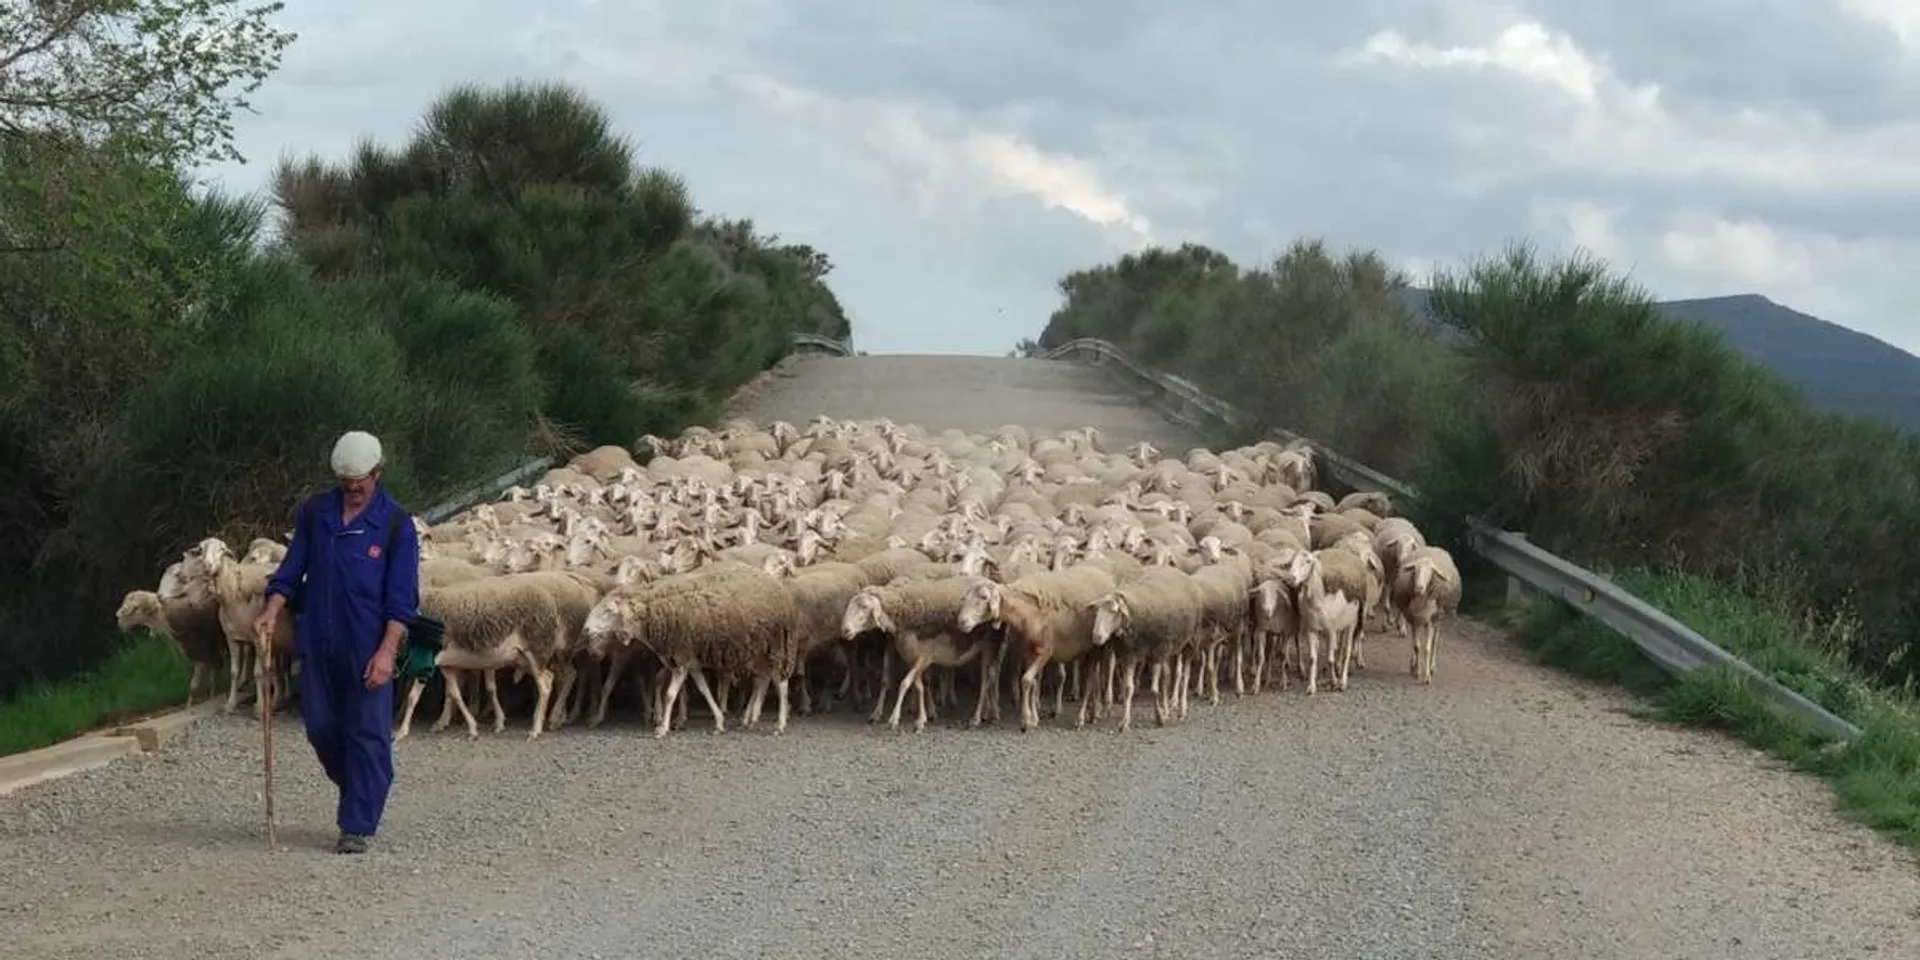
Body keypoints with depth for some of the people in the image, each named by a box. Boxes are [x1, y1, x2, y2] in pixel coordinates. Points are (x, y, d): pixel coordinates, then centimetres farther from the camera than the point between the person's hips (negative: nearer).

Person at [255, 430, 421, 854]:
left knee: (367, 736, -2)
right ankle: (361, 797, 32)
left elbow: (402, 597, -7)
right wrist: (272, 610, -5)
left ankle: (358, 827, 3)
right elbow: (292, 568, 12)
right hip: (317, 643, 4)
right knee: (321, 728, 10)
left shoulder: (396, 524, -5)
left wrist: (387, 652, -15)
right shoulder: (314, 512, 7)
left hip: (368, 649, -4)